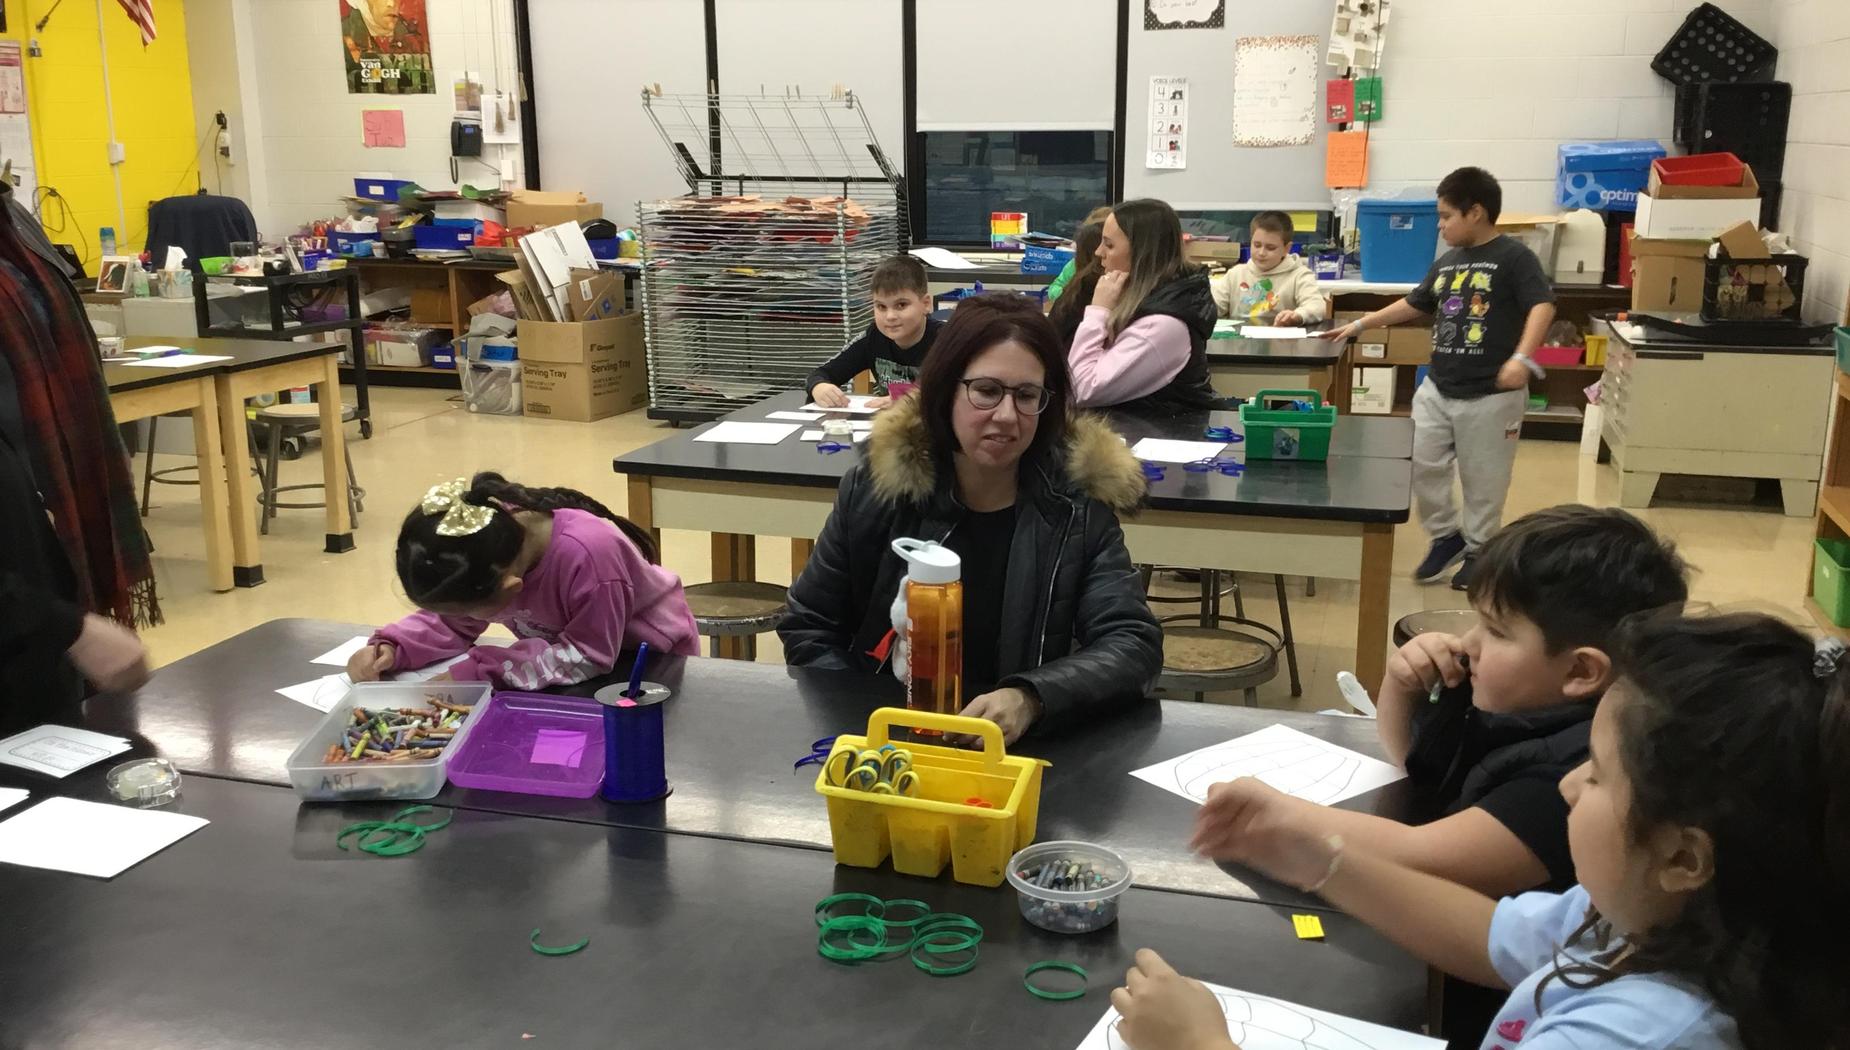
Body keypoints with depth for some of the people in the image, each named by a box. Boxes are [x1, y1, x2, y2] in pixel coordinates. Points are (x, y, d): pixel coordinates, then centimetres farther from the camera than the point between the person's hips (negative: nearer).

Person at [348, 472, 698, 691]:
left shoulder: (587, 553, -41)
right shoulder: (483, 530, -22)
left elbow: (589, 656, -33)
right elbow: (452, 623, -8)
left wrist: (477, 671, -36)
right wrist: (392, 648, -26)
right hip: (566, 650, 7)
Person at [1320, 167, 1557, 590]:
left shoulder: (1513, 257, -10)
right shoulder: (1447, 262, 13)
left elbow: (1542, 305, -20)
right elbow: (1414, 304, 25)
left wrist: (1522, 357, -34)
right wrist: (1360, 325, 23)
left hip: (1490, 394, -7)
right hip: (1437, 387, 7)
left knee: (1483, 479, 5)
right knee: (1420, 463, 6)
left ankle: (1478, 550, 23)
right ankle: (1445, 535, 25)